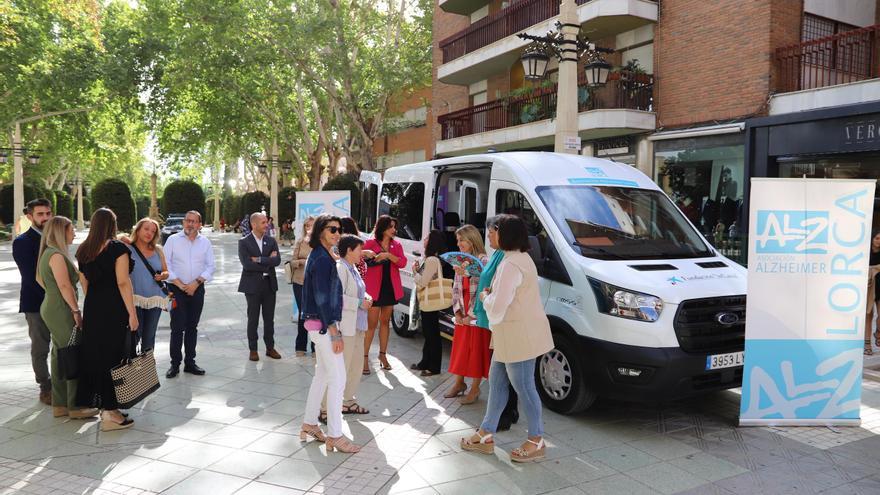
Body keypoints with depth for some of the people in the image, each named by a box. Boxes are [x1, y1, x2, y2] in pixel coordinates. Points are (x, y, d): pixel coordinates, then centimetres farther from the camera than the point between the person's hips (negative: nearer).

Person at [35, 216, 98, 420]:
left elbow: (40, 279, 27)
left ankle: (59, 405, 19)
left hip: (51, 308, 10)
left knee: (60, 356, 13)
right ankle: (75, 407, -3)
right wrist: (76, 310, -19)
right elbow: (65, 285, -21)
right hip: (61, 311, -10)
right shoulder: (57, 255, -15)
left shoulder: (47, 253, 15)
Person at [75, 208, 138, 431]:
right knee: (112, 357, -3)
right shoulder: (118, 248, -11)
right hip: (114, 311, -7)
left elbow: (85, 284, 14)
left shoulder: (84, 250, 9)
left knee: (93, 356, 14)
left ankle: (97, 403, 25)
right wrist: (132, 313, -14)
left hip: (91, 309, 7)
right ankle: (110, 413, 0)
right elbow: (123, 283, -16)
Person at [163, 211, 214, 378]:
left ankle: (190, 362, 17)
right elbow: (166, 265, -5)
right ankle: (175, 364, 5)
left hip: (197, 289, 3)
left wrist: (196, 283, -9)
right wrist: (180, 284, -11)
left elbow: (210, 266, 3)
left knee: (192, 327, 9)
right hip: (177, 289, -2)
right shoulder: (173, 240, -1)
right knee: (177, 327, -4)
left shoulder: (205, 242, 6)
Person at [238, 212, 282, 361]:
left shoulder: (271, 241, 5)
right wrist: (268, 263, -12)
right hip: (252, 285, -3)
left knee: (269, 318, 10)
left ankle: (270, 347, 22)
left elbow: (277, 260, -8)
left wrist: (259, 260, -17)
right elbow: (247, 264, -17)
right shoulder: (244, 242, -5)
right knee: (253, 319, 6)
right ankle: (253, 349, 18)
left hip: (269, 284, 3)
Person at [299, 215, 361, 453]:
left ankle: (309, 425, 27)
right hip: (324, 325, -10)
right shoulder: (323, 259, -17)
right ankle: (334, 436, -1)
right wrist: (334, 333, -20)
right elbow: (322, 298, -20)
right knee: (338, 378, -6)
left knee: (322, 375, 17)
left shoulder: (321, 256, 13)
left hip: (319, 324, 10)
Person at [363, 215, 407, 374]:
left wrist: (388, 255, -19)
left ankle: (383, 354, 25)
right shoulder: (370, 244, -5)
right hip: (374, 288, -5)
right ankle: (365, 357, 4)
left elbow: (402, 263, -7)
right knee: (371, 324, -3)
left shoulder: (396, 245, 7)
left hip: (390, 288, 5)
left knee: (385, 322, 14)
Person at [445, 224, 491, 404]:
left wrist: (472, 315, -16)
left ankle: (475, 389, 15)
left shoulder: (483, 261, -13)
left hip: (477, 316, -7)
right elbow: (456, 288, 11)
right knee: (460, 349, 15)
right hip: (462, 316, 7)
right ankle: (459, 383, 30)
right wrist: (457, 312, 1)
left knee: (477, 351, 3)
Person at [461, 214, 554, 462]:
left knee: (524, 387, 2)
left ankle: (536, 442, 16)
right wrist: (491, 293, 8)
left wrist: (485, 296, -5)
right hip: (511, 336, 11)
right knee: (496, 382, 17)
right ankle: (486, 435, 27)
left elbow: (497, 307, -24)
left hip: (520, 336, -11)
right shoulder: (522, 258, 13)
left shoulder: (511, 264, -21)